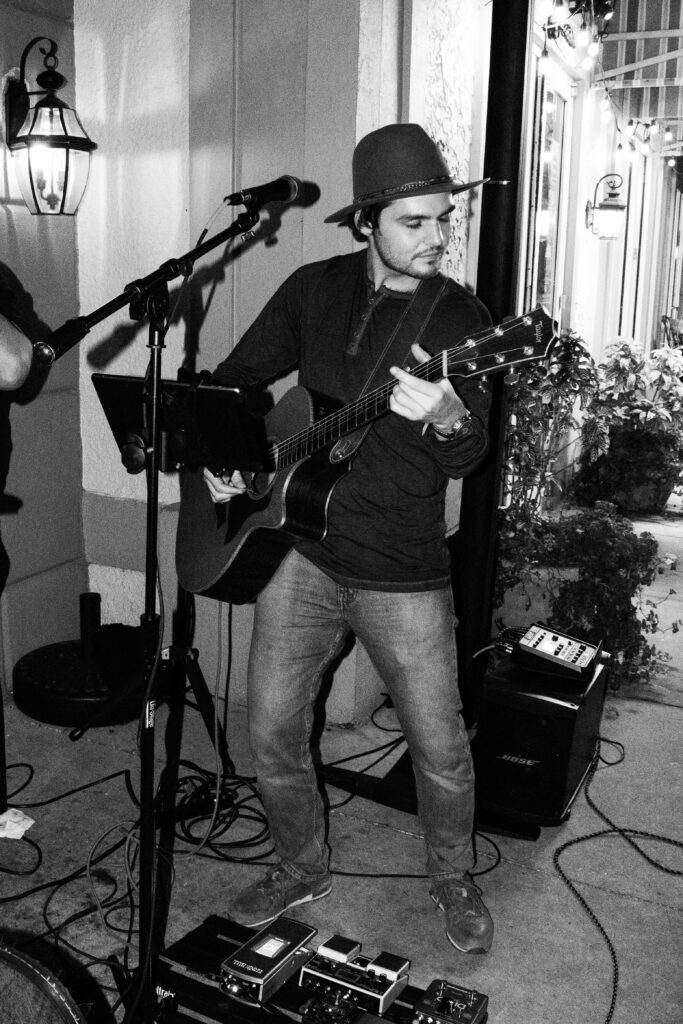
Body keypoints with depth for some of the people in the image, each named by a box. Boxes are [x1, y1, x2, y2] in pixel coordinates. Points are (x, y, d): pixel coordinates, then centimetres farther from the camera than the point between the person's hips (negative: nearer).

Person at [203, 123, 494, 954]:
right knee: (271, 736, 9)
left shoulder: (461, 318, -3)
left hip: (405, 575, -2)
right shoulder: (313, 291, 3)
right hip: (301, 552, 2)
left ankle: (452, 879, 35)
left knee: (441, 752, 5)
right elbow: (233, 378, 14)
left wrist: (448, 418, -34)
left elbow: (468, 457, -12)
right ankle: (302, 868, 36)